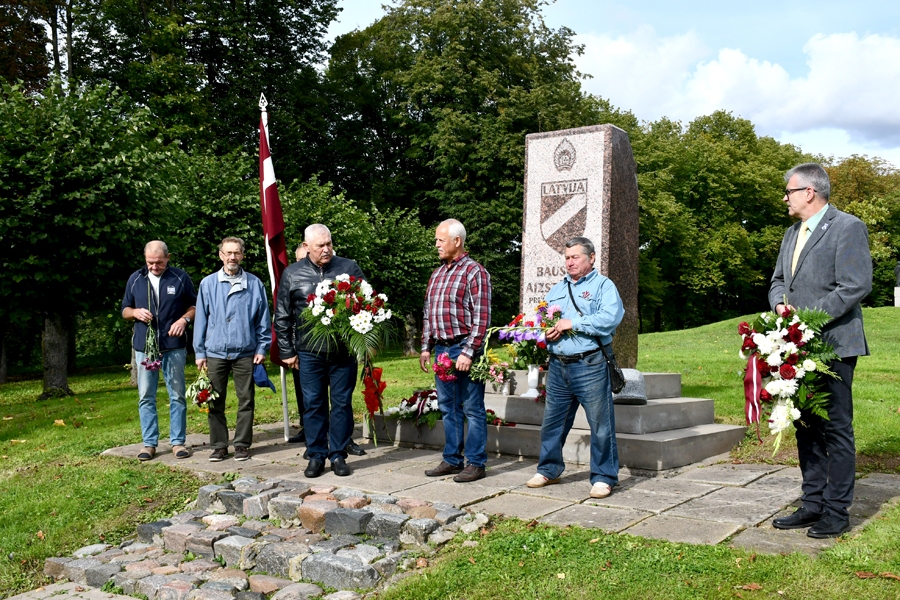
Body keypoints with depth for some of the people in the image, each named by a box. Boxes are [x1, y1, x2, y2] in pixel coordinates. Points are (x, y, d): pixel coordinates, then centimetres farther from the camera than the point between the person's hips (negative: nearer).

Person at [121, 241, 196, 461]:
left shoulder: (180, 278, 1)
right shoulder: (135, 279, 7)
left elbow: (194, 305, 9)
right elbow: (125, 310, 14)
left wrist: (185, 319, -11)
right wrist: (136, 312, -8)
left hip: (174, 346, -2)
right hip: (144, 346, 2)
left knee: (177, 395, 3)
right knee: (145, 397, 5)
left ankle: (178, 441, 12)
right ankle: (149, 443, 13)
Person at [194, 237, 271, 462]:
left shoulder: (254, 284, 2)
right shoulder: (208, 284, 4)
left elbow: (263, 320, 5)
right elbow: (201, 320, 6)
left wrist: (262, 348, 1)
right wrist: (200, 352, 4)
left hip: (245, 353, -1)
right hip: (215, 352, 1)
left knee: (246, 400, 5)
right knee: (215, 402, 6)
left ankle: (242, 444, 16)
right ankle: (219, 445, 17)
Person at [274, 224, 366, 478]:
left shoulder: (349, 268, 3)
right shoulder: (292, 274, 5)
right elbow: (282, 317, 9)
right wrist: (287, 351, 6)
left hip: (344, 350, 0)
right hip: (309, 352, 1)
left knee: (342, 404, 5)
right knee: (313, 405, 6)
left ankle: (338, 455, 16)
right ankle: (316, 456, 17)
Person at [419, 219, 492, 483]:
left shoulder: (474, 272, -9)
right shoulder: (437, 274, 15)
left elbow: (481, 318, -15)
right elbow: (428, 313, 19)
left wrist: (468, 353, -19)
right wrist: (426, 347, 14)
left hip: (464, 349, -8)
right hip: (441, 349, 8)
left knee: (472, 408, 1)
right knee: (448, 408, 14)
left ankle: (476, 463, 9)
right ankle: (452, 459, 24)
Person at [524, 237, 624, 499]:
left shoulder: (603, 285, 2)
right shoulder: (557, 289, 21)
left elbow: (610, 318, -15)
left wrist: (572, 323, -16)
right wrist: (544, 329, -4)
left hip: (590, 366, -6)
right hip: (558, 366, 6)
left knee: (600, 425, -1)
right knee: (552, 422, 11)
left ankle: (603, 477, 9)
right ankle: (549, 470, 25)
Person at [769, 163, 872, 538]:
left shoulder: (847, 228, -7)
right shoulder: (792, 233, 19)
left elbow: (855, 286, -16)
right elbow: (779, 280, 20)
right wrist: (780, 303, -3)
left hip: (833, 345, -8)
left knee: (836, 428, -1)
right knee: (806, 426, 12)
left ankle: (837, 512, 8)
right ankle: (813, 504, 22)